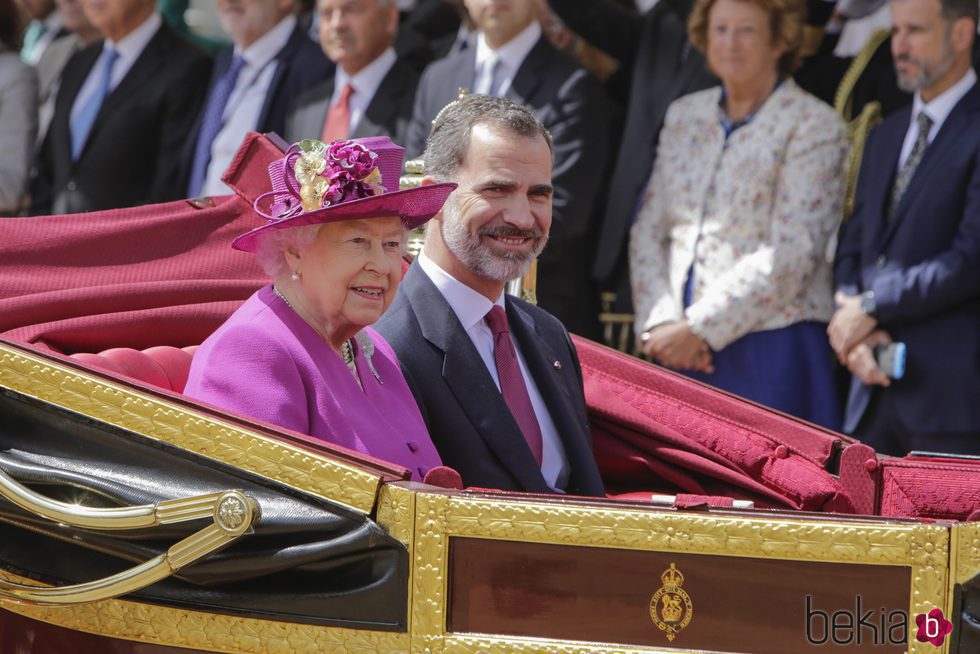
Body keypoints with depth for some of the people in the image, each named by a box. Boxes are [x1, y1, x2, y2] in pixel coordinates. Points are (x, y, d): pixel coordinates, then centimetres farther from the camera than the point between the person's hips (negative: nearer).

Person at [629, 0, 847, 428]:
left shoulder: (813, 126, -3)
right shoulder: (684, 116, 15)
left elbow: (792, 253, -12)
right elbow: (648, 231, 12)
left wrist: (698, 328, -14)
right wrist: (660, 324, -5)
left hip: (770, 353, -5)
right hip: (681, 351, 5)